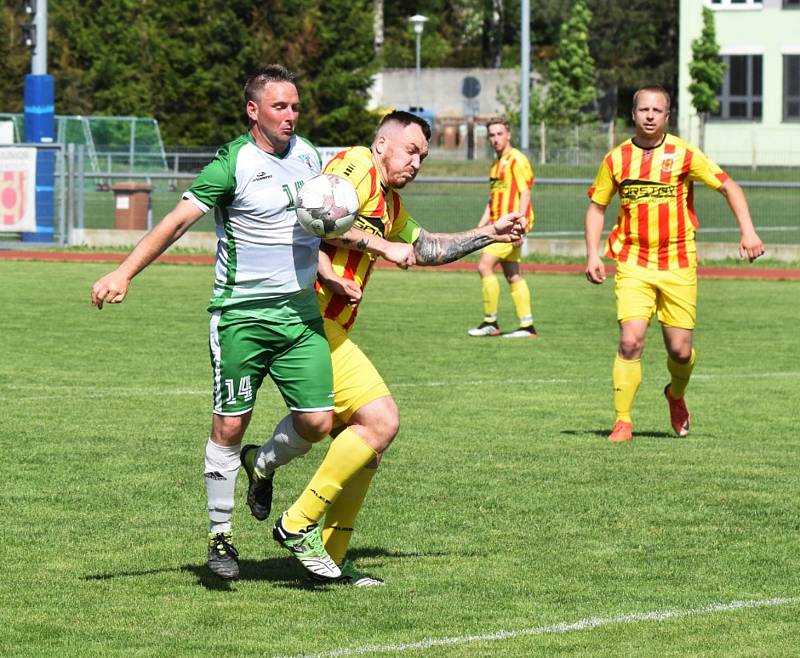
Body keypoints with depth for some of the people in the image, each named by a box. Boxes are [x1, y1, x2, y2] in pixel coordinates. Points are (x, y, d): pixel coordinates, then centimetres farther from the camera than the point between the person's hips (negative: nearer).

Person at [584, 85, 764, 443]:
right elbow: (597, 206, 13)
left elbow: (727, 185, 2)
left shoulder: (683, 154, -3)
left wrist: (747, 231, -10)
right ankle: (623, 422, -6)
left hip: (678, 265, 0)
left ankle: (676, 395, 34)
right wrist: (592, 254, 2)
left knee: (680, 350, 0)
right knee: (630, 341, -16)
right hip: (633, 264, 0)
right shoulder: (616, 159, 2)